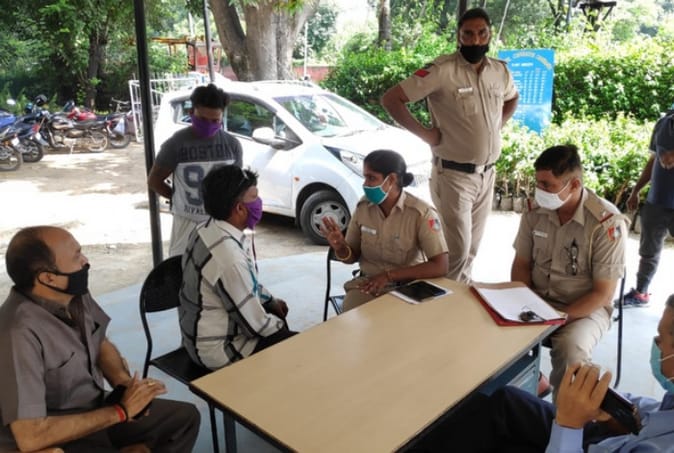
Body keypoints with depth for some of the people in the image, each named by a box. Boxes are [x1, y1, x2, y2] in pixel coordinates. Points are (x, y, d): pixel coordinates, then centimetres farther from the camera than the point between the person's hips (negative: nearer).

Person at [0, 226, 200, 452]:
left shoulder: (75, 295, -6)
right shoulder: (19, 334, -27)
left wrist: (125, 383, -8)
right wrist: (120, 411, -22)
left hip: (93, 410, 7)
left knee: (186, 417, 7)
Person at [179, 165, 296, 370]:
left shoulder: (208, 229, -3)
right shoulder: (228, 255, -33)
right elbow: (254, 324, -23)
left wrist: (271, 300, 14)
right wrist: (280, 327, -6)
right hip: (218, 348, -9)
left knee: (276, 314, 25)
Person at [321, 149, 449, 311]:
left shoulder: (421, 213, -17)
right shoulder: (363, 206, -3)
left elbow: (440, 267, -20)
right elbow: (353, 256, 8)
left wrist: (389, 275, -21)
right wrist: (340, 247, -17)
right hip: (368, 283, 3)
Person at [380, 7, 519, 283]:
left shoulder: (500, 71, 5)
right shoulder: (442, 70, -15)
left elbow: (512, 98, 28)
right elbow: (390, 99, -17)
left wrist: (498, 126, 11)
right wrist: (424, 133, -16)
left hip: (487, 175, 6)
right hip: (453, 175, -6)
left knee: (472, 247, 16)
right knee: (457, 249, -3)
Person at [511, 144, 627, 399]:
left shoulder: (607, 223, -19)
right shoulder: (535, 210, -5)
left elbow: (603, 293, -16)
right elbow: (521, 265, 5)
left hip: (586, 308, -4)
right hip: (536, 300, 5)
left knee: (570, 348, -33)